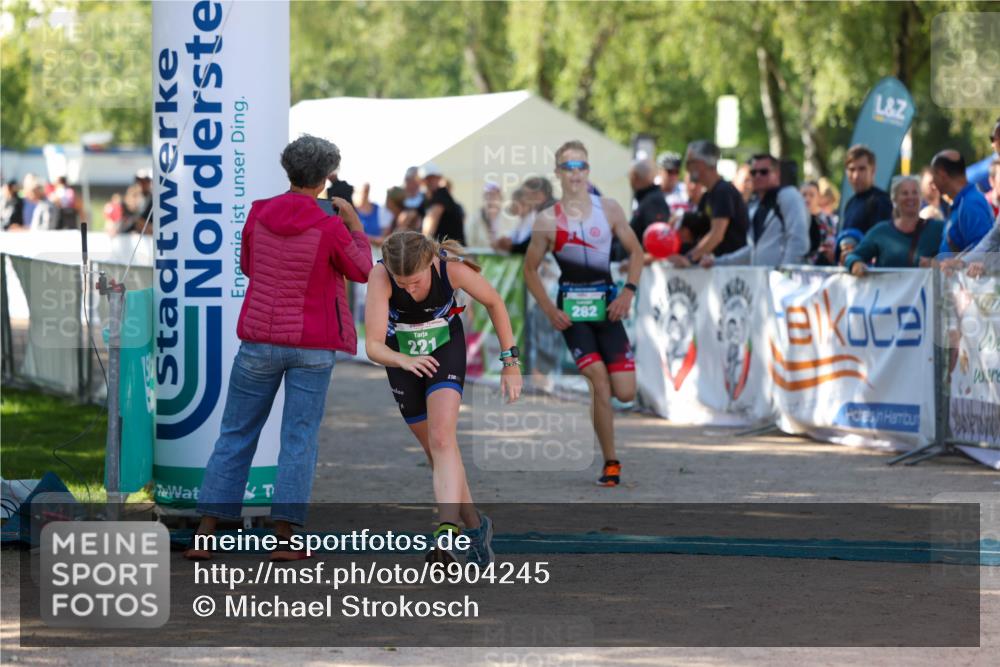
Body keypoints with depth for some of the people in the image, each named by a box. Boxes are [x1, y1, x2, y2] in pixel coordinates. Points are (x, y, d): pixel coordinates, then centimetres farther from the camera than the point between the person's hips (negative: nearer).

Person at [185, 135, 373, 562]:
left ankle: (205, 536, 6)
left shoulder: (259, 214, -4)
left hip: (259, 340, 3)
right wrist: (355, 225, 13)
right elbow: (361, 272, 3)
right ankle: (284, 538, 0)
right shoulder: (329, 228, -14)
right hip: (311, 345, -3)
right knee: (299, 439, 4)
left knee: (236, 434, 10)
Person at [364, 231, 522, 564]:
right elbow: (373, 345, -33)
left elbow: (494, 303, -9)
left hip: (446, 349, -2)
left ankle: (447, 533, -33)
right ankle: (476, 526, 26)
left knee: (443, 440, -22)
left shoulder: (453, 269, -29)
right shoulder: (380, 276, -30)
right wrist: (404, 361, -53)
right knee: (435, 452, 9)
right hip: (401, 357, 2)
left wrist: (510, 362, -6)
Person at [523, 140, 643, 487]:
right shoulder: (547, 220, -2)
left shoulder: (608, 209, 2)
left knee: (625, 393, -4)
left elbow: (635, 251, 10)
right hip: (571, 311, -2)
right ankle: (610, 463, -8)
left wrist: (628, 292, -4)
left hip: (606, 307, 2)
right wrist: (549, 310, -6)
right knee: (600, 383, -17)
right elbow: (530, 269, 6)